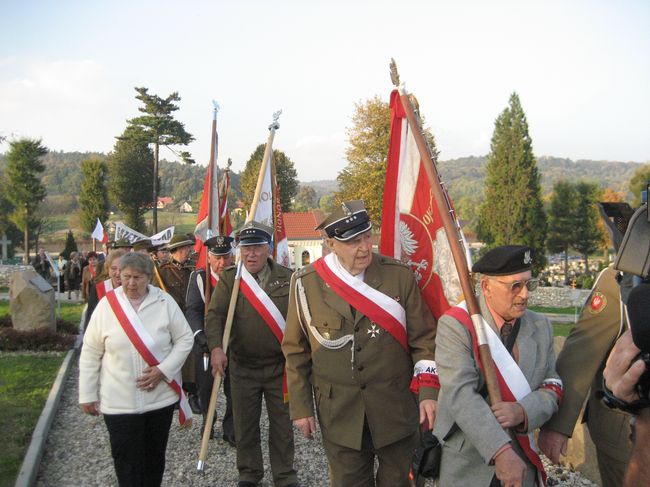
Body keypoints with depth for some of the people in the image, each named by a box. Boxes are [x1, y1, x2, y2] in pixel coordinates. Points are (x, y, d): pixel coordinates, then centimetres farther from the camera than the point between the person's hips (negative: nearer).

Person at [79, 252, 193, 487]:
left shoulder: (165, 302, -5)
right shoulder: (107, 305, -5)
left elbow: (185, 339, 0)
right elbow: (90, 353, 1)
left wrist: (163, 370, -12)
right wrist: (87, 395, 2)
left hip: (160, 396, 1)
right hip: (118, 402, -1)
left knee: (155, 457, 15)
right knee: (126, 461, 2)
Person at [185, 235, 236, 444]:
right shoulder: (198, 278, -4)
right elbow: (193, 311, -10)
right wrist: (201, 336, -24)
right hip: (206, 343, 0)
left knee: (234, 389, 3)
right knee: (206, 387, 13)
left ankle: (231, 429, 19)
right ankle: (207, 421, 37)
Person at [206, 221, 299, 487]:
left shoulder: (287, 278, -3)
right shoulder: (229, 279, -3)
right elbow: (214, 314, -11)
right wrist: (216, 347, -26)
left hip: (280, 365, 0)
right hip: (242, 366, 1)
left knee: (282, 424, 10)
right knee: (245, 425, 15)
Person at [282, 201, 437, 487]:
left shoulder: (400, 275, -6)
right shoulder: (306, 283, -6)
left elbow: (423, 337, 0)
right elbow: (296, 350, 2)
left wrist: (429, 392, -9)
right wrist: (300, 407, 2)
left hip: (396, 408, 0)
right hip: (338, 413, 0)